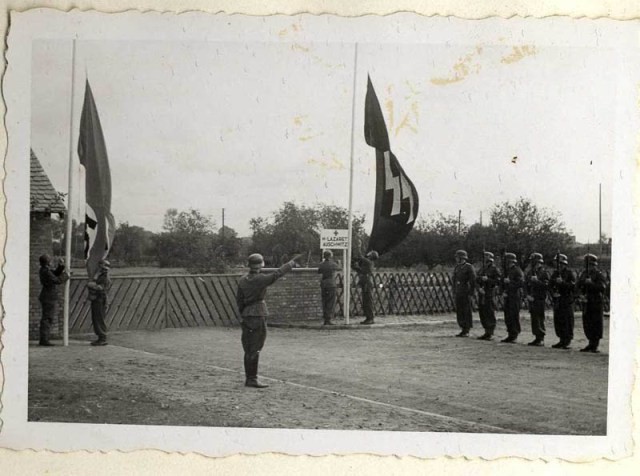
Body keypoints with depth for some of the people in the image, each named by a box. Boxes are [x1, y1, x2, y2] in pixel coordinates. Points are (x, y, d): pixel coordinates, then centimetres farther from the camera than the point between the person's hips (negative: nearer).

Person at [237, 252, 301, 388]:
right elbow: (277, 274, -11)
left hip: (246, 316, 7)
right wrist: (292, 262, -2)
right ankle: (252, 378, -2)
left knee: (249, 349, 12)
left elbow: (239, 299, 10)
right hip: (258, 315, -7)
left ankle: (249, 378, 18)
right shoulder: (260, 279, -13)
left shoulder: (242, 280, 6)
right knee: (255, 349, -4)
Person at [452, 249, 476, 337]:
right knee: (459, 312, 7)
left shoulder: (469, 267, -9)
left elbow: (473, 281, -12)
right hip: (458, 294, 7)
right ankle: (463, 330, 14)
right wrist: (454, 292, 14)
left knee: (467, 312, -3)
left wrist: (471, 293, -15)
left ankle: (467, 331, 1)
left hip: (466, 293, -7)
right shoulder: (457, 267, 13)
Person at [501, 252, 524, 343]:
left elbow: (521, 283, -16)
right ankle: (510, 335, 16)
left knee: (514, 316, -6)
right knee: (507, 317, 8)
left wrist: (510, 281, -19)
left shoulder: (518, 271, -8)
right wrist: (503, 292, 8)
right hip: (508, 297, 8)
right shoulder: (507, 271, 18)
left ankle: (514, 336, -1)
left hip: (515, 297, -8)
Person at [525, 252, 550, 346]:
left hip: (540, 299, -7)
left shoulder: (544, 272, -6)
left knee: (539, 319, -8)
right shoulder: (530, 272, 14)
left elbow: (546, 285, -13)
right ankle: (537, 338, 14)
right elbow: (526, 284, 16)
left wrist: (537, 281, -21)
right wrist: (528, 295, 3)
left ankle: (541, 339, -3)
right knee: (533, 318, 7)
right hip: (532, 299, 7)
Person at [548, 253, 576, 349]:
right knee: (557, 321, 7)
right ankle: (562, 340, 16)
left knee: (567, 321, -6)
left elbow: (573, 286, -13)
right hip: (557, 301, 6)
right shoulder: (555, 273, 15)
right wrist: (553, 293, -5)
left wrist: (562, 282, -23)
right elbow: (550, 285, 13)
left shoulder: (570, 273, -3)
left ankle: (568, 342, -2)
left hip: (567, 301, -6)